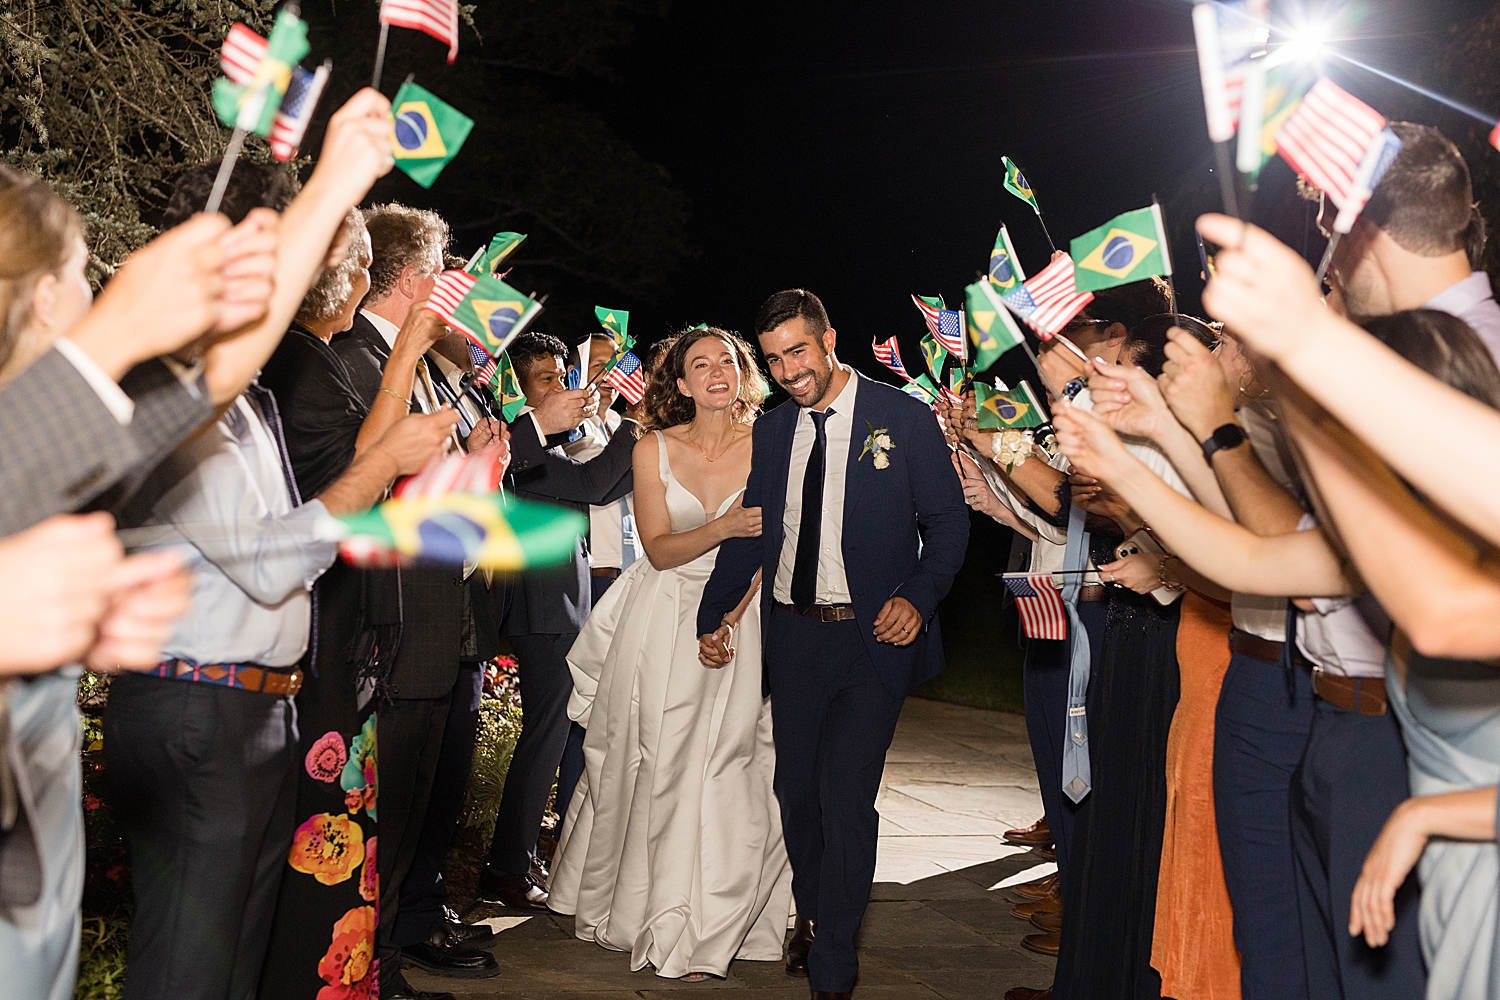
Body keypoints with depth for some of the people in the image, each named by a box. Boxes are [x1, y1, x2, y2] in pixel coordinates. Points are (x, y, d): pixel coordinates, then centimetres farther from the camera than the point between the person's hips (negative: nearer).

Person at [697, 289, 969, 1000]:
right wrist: (713, 617, 7)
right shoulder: (769, 433, 10)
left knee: (844, 797, -8)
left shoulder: (903, 418, -3)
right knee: (795, 791, 13)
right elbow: (750, 533, 15)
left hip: (873, 636, -4)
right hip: (792, 634, 5)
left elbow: (948, 519, -2)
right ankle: (811, 918, 38)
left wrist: (918, 597, -17)